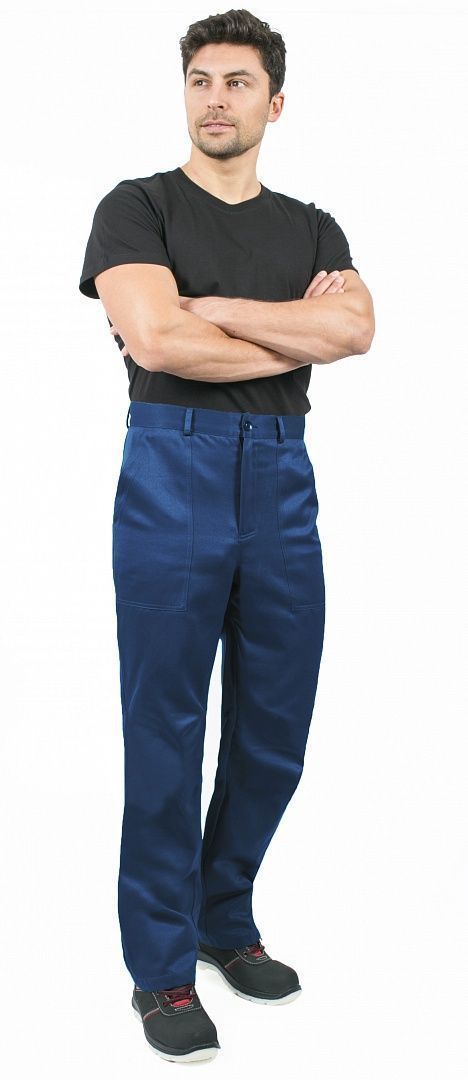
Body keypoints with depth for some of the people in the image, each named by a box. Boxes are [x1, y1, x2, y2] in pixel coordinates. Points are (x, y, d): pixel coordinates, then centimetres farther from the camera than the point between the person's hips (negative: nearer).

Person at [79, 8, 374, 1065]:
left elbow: (356, 327, -7)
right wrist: (298, 333, -5)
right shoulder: (138, 206, 3)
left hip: (281, 478, 4)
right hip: (173, 471, -4)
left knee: (277, 726, 9)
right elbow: (156, 340, -15)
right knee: (166, 728, 0)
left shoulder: (312, 227, 15)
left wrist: (206, 306, -12)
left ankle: (226, 921, 29)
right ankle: (162, 967, 13)